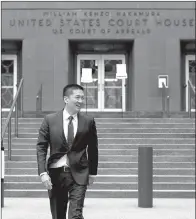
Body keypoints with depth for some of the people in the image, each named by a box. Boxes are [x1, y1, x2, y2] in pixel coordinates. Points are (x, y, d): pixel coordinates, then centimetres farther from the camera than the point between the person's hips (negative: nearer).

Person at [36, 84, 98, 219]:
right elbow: (41, 147, -1)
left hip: (78, 174, -1)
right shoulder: (50, 120, 0)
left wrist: (93, 172, 13)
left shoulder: (88, 121, 2)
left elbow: (93, 148, 11)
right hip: (56, 172, 1)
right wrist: (43, 172, -10)